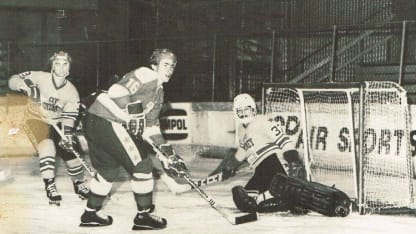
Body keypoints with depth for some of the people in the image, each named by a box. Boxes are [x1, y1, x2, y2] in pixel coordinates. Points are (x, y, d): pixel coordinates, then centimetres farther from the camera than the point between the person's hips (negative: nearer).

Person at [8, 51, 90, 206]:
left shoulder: (72, 91, -7)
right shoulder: (40, 78, -16)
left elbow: (69, 116, -13)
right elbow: (13, 80, -19)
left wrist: (67, 134, -29)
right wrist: (25, 85, -41)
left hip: (56, 124, 4)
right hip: (35, 119, -4)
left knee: (70, 152, 1)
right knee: (47, 145, -30)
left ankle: (79, 183, 30)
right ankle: (50, 186, -25)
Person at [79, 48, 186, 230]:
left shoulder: (158, 92, 23)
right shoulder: (147, 75, -9)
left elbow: (151, 125, 26)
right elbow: (116, 92, -21)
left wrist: (166, 149, 20)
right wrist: (131, 117, -19)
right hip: (106, 121, -10)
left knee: (109, 169, 24)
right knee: (142, 164, -4)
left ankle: (91, 213, 37)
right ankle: (144, 216, 5)